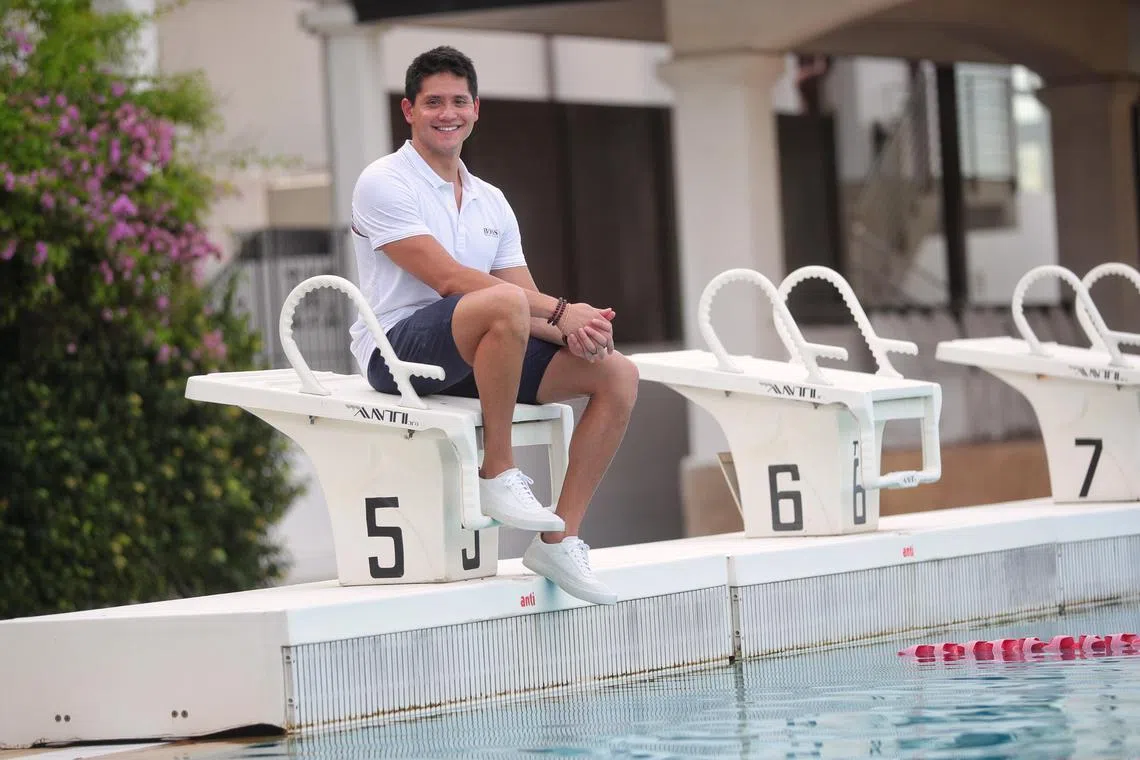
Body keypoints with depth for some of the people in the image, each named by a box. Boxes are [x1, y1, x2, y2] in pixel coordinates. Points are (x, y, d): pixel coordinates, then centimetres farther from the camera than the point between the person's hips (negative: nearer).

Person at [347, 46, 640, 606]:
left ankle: (558, 540, -7)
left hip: (479, 355, 8)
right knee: (505, 304, -37)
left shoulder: (491, 202, 19)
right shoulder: (384, 183, -4)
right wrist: (559, 311, -19)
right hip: (398, 349, -8)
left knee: (617, 374, -7)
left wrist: (571, 330, -14)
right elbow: (448, 278, -16)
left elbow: (532, 311, 12)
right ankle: (497, 472, -23)